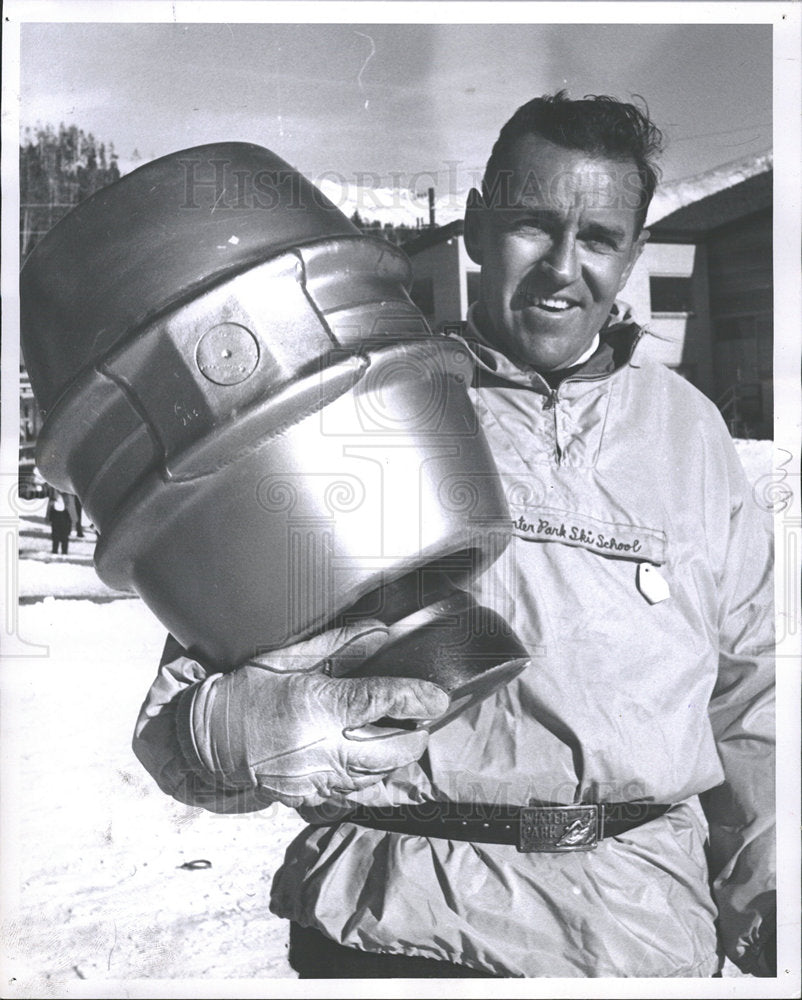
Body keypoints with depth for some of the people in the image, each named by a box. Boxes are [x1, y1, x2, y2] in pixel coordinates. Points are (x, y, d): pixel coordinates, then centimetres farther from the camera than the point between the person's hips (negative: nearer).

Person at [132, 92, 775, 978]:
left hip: (645, 933, 3)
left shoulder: (690, 430, 10)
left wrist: (768, 893, 5)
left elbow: (748, 698, 16)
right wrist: (243, 730, -25)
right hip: (395, 928, -2)